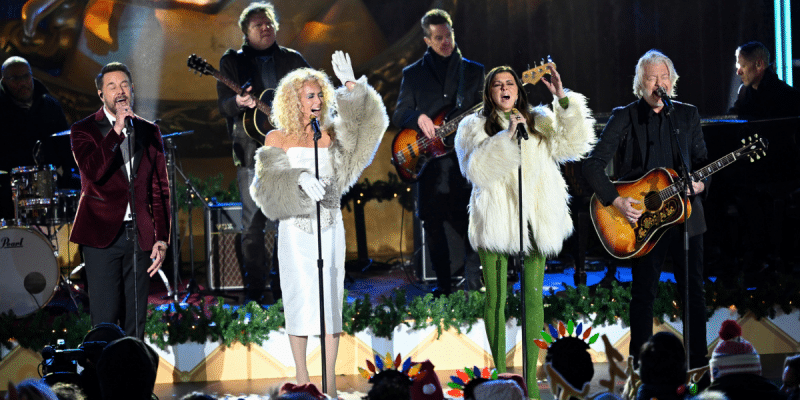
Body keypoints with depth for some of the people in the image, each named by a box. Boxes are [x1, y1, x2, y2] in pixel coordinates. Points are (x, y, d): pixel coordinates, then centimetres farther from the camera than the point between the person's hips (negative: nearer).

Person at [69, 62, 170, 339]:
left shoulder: (149, 132, 12)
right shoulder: (84, 130, 2)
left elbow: (160, 190, 13)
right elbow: (92, 172, -17)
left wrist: (162, 238, 5)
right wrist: (116, 131, -20)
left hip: (139, 235, 3)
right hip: (102, 234, -3)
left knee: (136, 321, 5)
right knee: (105, 321, -7)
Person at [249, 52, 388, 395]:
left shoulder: (330, 136, 8)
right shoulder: (277, 138, 3)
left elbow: (367, 125, -6)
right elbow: (268, 180, -9)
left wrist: (351, 88, -13)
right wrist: (300, 179, -25)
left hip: (330, 228, 2)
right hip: (295, 229, -2)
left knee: (330, 298, 0)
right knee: (300, 298, -4)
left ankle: (330, 381, 3)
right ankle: (302, 378, 2)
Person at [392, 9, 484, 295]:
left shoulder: (473, 71, 11)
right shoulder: (413, 74, 11)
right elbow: (398, 116, 9)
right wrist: (417, 118, -12)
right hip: (428, 163, 1)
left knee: (470, 225, -9)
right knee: (433, 226, 4)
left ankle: (473, 288, -2)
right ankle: (443, 287, 15)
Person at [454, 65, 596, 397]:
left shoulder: (539, 122, 12)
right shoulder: (474, 128, 7)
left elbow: (573, 144, -4)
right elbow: (476, 170, -10)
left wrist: (564, 101, -14)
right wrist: (506, 136, -17)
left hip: (534, 223, 1)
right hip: (495, 222, -1)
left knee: (533, 298, -1)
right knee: (496, 299, 1)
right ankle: (500, 373, 10)